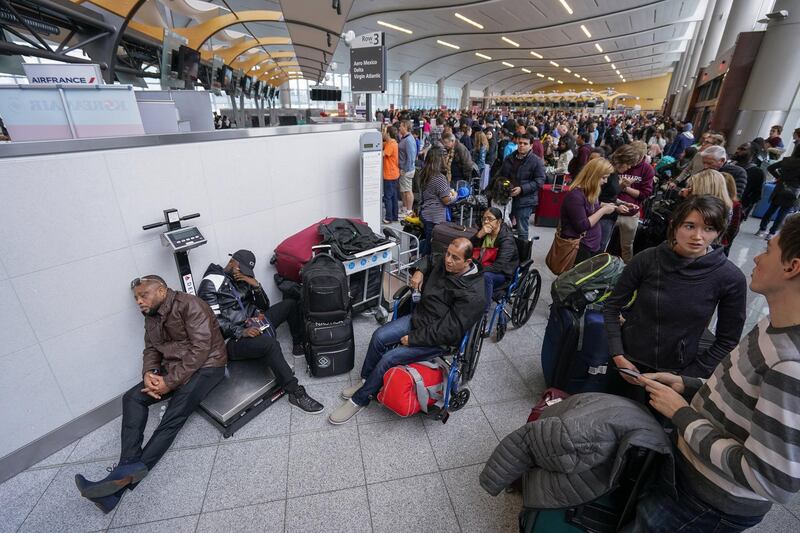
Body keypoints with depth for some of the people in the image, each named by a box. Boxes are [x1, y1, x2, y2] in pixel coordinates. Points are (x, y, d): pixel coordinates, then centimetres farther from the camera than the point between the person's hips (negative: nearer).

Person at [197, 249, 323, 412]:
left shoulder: (242, 279, 10)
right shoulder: (211, 283, -10)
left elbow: (264, 305, 9)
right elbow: (213, 319, -18)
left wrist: (256, 285, -9)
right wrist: (241, 332, -29)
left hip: (253, 324, 8)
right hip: (233, 339, -8)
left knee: (290, 304, 6)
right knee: (269, 343, -37)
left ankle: (299, 345, 19)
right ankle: (295, 393, -29)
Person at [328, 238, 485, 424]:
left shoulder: (472, 295, -26)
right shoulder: (443, 262, -4)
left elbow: (448, 331, -26)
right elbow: (429, 259, 21)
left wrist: (413, 339, -21)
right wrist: (419, 271, -1)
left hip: (439, 339, -7)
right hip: (418, 317, 8)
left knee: (389, 358, -16)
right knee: (379, 336, -8)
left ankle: (359, 400, 5)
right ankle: (366, 380, 14)